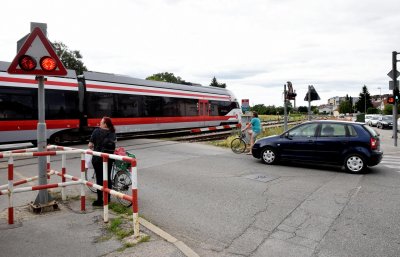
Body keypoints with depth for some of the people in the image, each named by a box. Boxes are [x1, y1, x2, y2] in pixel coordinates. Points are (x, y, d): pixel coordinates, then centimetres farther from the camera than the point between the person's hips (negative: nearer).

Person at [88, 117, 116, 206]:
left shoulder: (97, 131, -8)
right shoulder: (112, 133, 5)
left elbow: (90, 145, -8)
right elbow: (113, 144, 10)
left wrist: (94, 148, 13)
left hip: (98, 158, -5)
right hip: (109, 158, 5)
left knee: (99, 179, 1)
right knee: (108, 178, 14)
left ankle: (100, 200, 5)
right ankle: (107, 198, 24)